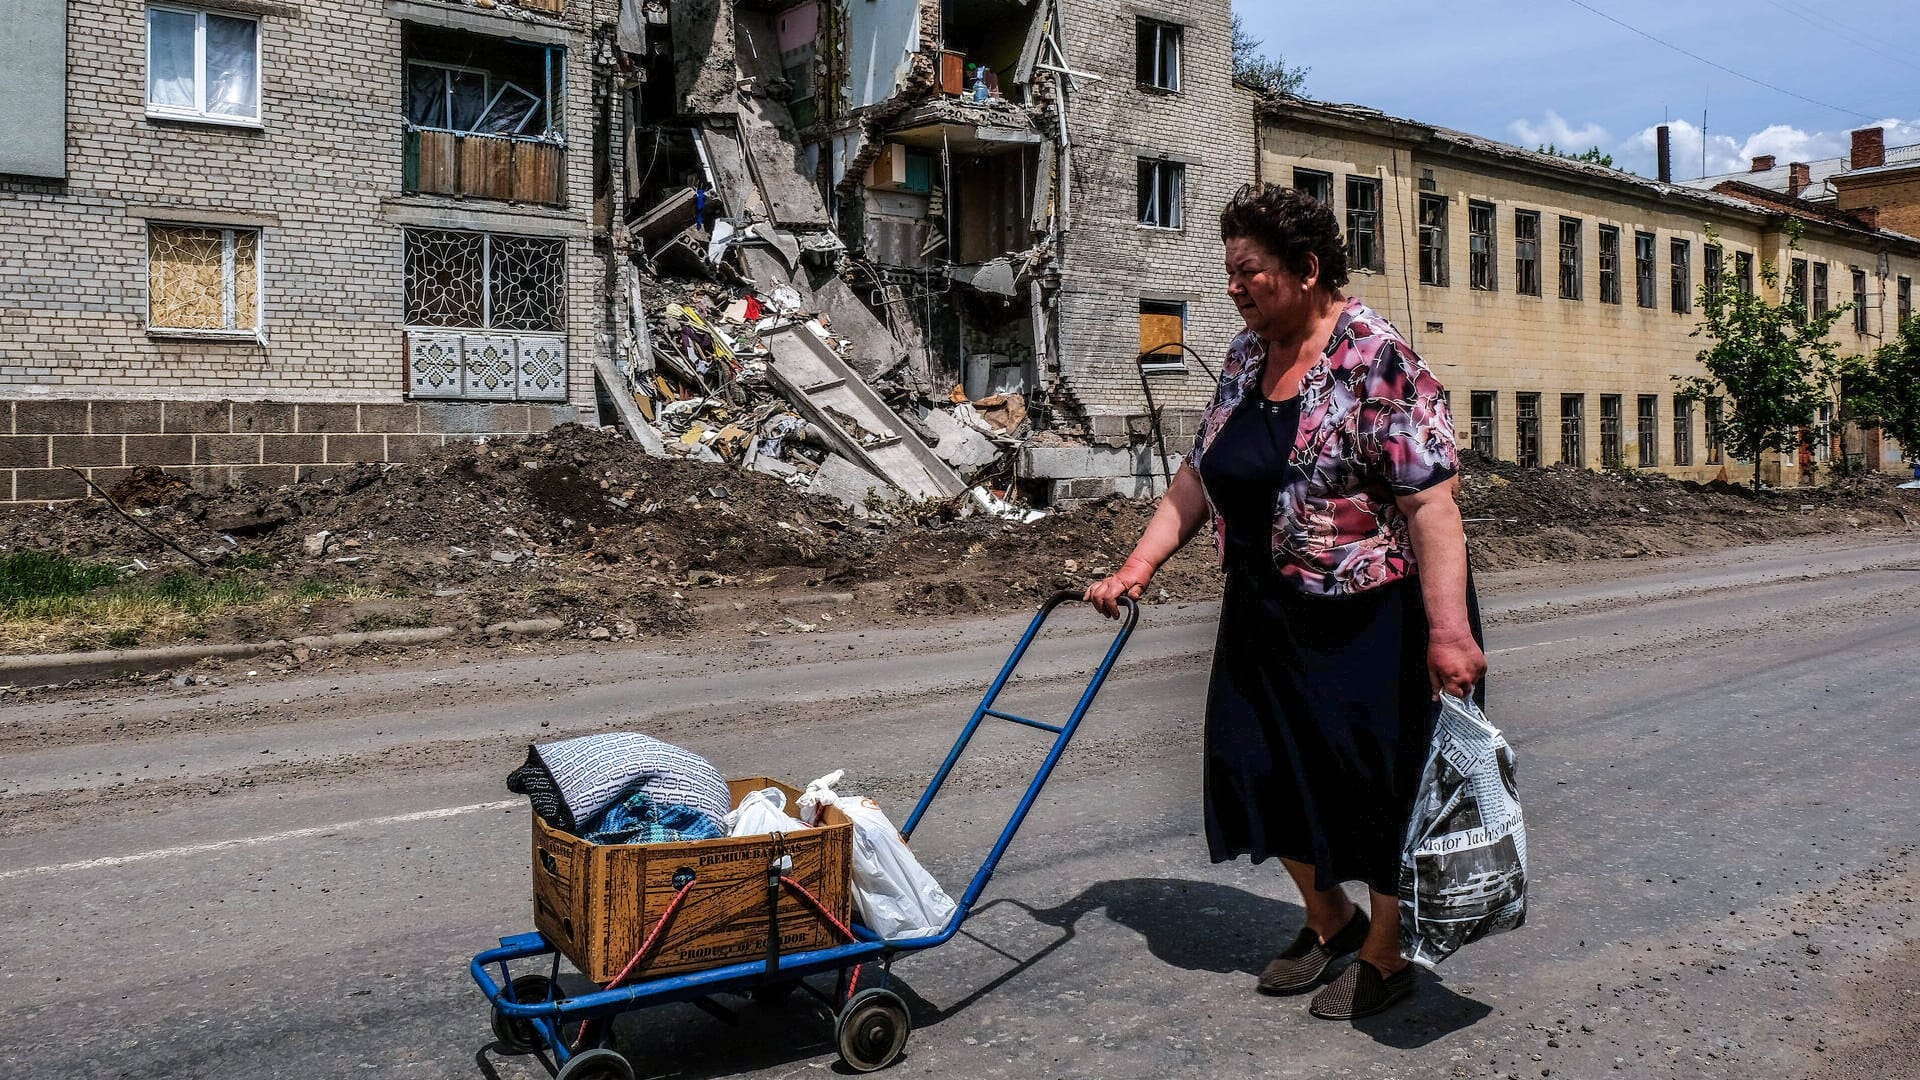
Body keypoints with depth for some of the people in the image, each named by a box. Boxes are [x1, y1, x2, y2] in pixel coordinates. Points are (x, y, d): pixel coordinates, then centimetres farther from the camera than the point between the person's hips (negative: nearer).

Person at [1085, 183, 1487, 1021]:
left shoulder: (1376, 358, -17)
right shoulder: (1246, 355, 5)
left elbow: (1430, 501, -23)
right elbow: (1199, 474, 12)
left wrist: (1448, 630, -29)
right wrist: (1137, 567, 5)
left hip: (1371, 615, -7)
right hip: (1267, 613, 7)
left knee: (1377, 779, 5)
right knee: (1266, 768, 13)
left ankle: (1386, 955, 26)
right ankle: (1328, 920, 36)